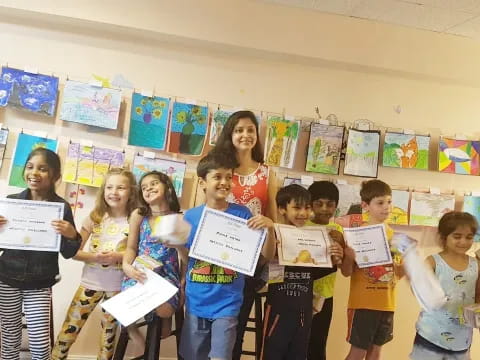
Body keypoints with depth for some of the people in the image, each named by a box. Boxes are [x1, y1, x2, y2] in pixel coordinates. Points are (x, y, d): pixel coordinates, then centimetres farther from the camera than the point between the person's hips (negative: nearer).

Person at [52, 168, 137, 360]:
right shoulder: (95, 217, -3)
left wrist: (118, 256, -21)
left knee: (109, 332, 16)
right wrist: (94, 256, -19)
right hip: (91, 282, 1)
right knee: (69, 330, 6)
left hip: (117, 286, -1)